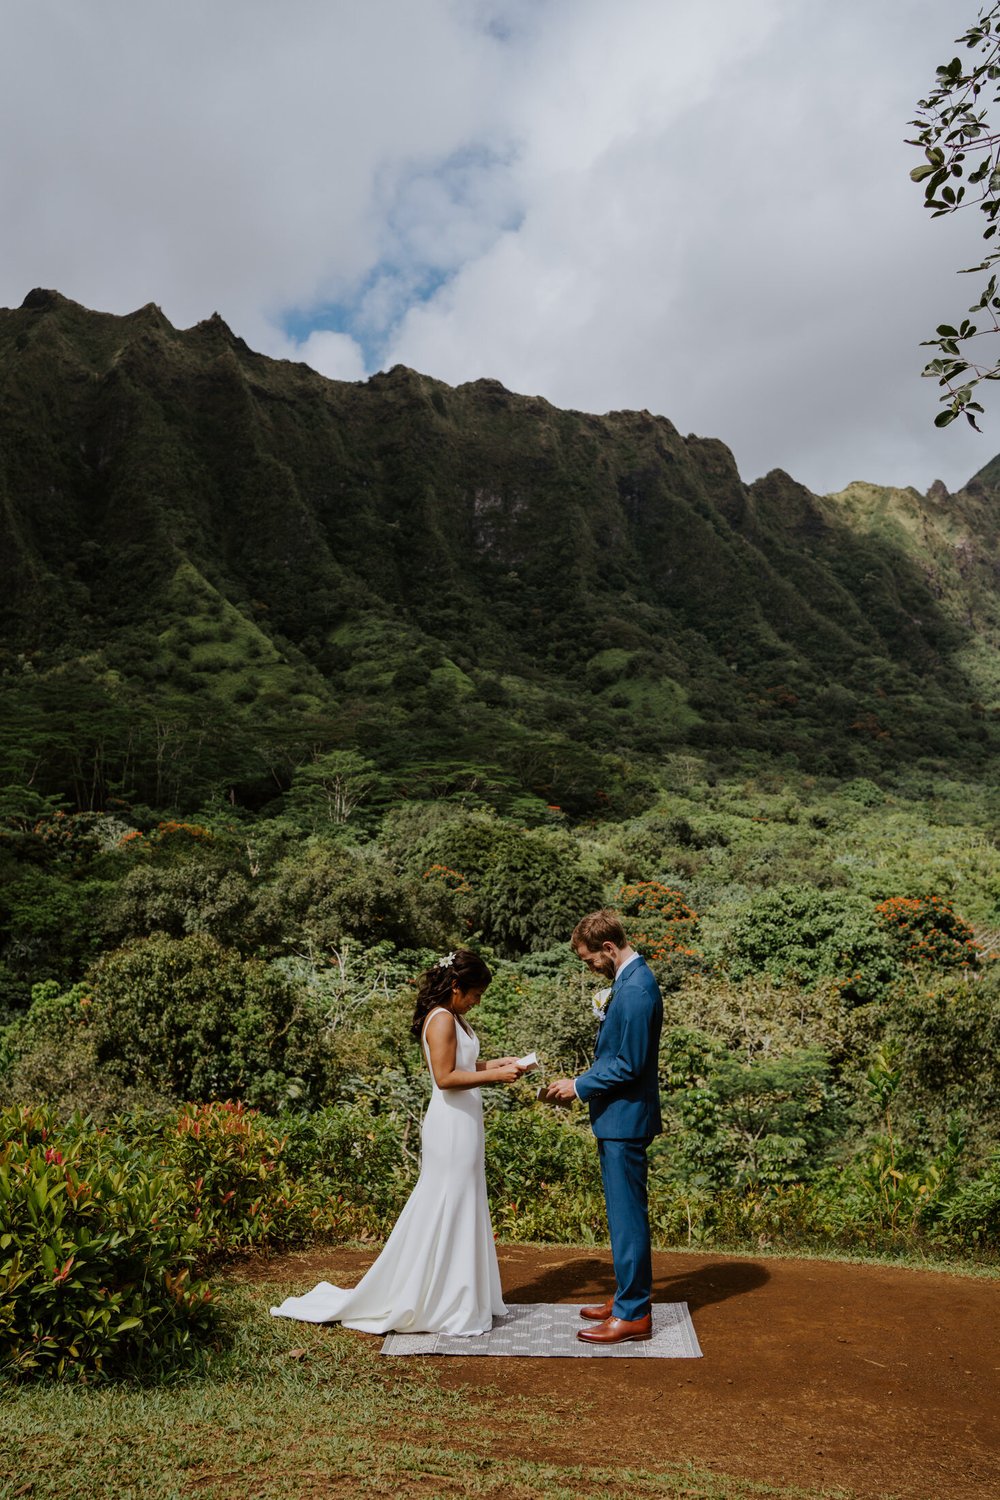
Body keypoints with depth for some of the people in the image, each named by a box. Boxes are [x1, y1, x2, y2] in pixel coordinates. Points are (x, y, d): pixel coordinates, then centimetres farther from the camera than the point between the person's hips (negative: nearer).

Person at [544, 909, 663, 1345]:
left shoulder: (635, 990, -23)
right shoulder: (631, 980, 9)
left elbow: (629, 1064, -23)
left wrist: (578, 1086, -12)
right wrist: (581, 1085, 12)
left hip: (625, 1119, -10)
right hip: (619, 1117, 10)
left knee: (627, 1215, 0)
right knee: (625, 1213, 19)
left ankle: (633, 1314, 11)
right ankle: (630, 1296, 31)